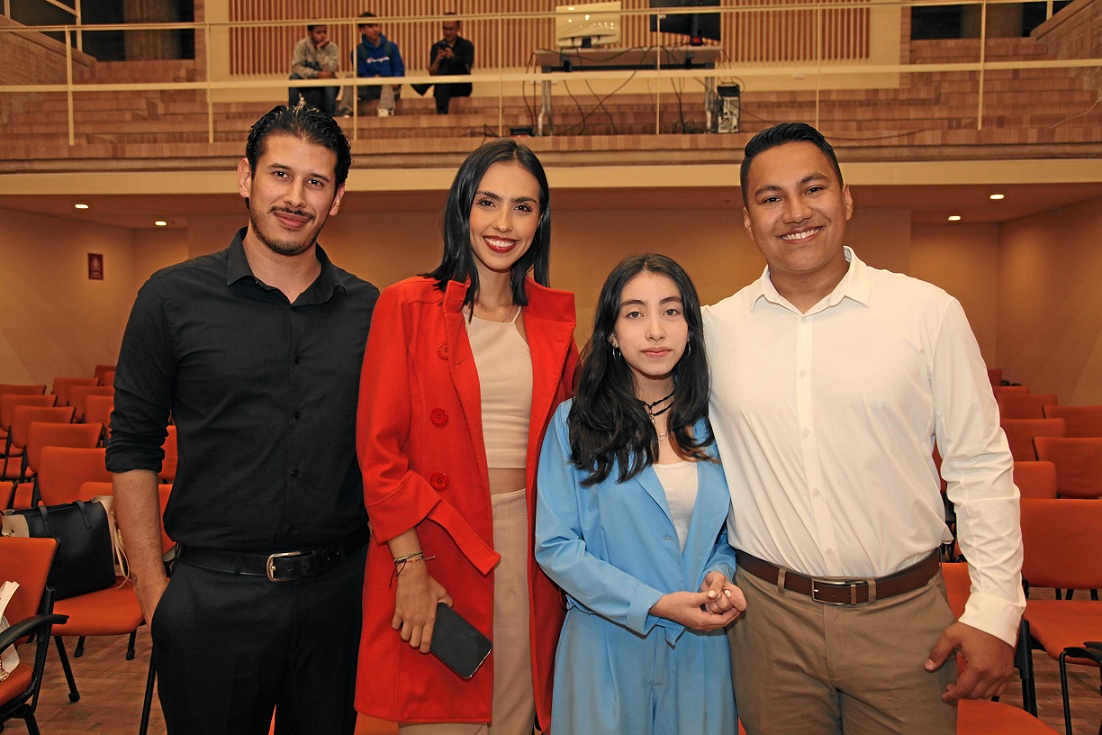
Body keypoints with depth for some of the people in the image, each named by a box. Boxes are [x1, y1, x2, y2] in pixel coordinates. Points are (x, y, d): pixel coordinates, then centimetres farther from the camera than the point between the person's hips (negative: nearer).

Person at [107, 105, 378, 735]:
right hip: (214, 594, -2)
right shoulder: (174, 298, -3)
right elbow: (133, 450, 0)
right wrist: (152, 588, -4)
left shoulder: (369, 311, 2)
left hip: (339, 589, 2)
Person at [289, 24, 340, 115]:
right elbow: (296, 67, -20)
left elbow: (330, 70, -21)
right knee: (294, 78, -27)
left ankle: (330, 115, -20)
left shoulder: (332, 47, -10)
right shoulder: (301, 45, -10)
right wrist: (317, 74, -30)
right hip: (306, 84, 1)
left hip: (325, 85, -1)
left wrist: (320, 51, -28)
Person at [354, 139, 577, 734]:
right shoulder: (407, 307, -3)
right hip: (436, 546, -3)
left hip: (527, 551, 3)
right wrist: (411, 566, -11)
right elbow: (379, 450, -6)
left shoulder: (553, 320, 8)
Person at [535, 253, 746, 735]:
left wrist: (720, 573, -10)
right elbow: (555, 547, -12)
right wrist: (654, 605, -18)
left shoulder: (711, 426, 2)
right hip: (607, 645, -3)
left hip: (701, 646, 3)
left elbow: (727, 532, 11)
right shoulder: (574, 424, -8)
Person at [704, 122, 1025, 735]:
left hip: (904, 614, 0)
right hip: (769, 614, 1)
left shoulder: (930, 313, -4)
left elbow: (980, 467, -1)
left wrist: (995, 611, -4)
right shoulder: (715, 328, -2)